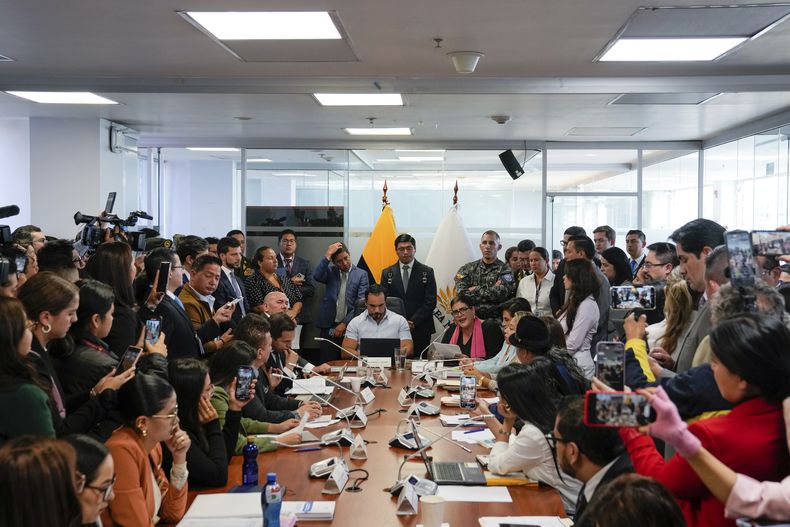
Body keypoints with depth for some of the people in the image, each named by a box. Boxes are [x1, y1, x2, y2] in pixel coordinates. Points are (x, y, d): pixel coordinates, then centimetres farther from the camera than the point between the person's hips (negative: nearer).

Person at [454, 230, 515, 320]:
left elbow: (500, 294, -9)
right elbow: (461, 293, -1)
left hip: (494, 319, -2)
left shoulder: (504, 270, 7)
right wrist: (491, 291, -5)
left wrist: (475, 289, -1)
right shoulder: (467, 269, 14)